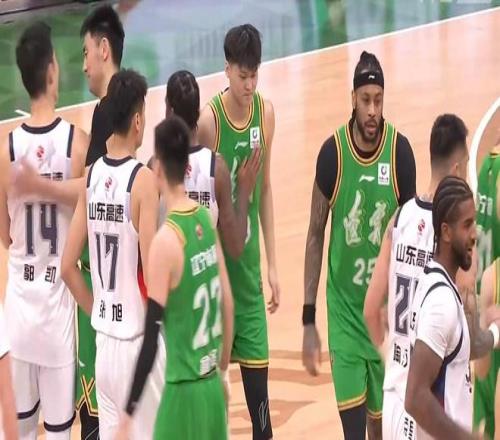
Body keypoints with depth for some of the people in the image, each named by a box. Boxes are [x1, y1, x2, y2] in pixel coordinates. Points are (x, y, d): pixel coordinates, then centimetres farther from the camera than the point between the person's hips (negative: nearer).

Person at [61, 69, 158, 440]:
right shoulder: (143, 180, -15)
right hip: (137, 342, -6)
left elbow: (68, 266, 6)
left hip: (104, 341, 6)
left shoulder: (91, 177, 3)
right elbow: (152, 277, -18)